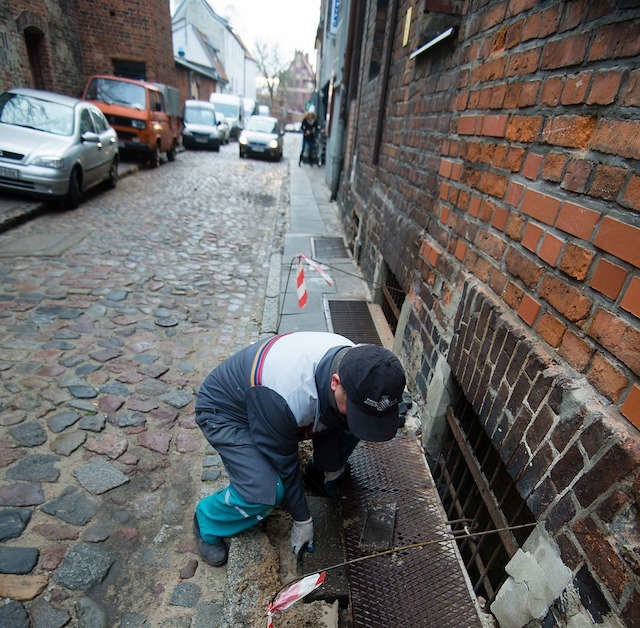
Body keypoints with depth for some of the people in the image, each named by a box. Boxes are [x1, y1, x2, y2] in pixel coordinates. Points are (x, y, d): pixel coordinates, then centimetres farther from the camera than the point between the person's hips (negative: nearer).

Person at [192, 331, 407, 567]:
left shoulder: (355, 363, -22)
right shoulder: (288, 396, -43)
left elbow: (338, 422, -2)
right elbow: (283, 464, -25)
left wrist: (334, 468, 7)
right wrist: (302, 520, -11)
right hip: (225, 411, -5)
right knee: (265, 493, -26)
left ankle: (320, 468, 19)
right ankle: (207, 523, 6)